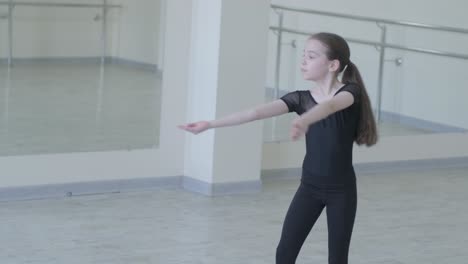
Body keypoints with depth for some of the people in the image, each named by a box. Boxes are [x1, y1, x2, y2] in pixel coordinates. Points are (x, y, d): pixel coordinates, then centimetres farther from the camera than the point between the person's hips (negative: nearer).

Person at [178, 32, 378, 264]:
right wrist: (210, 124, -22)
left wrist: (304, 121, -61)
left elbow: (330, 106, -38)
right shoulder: (301, 98, -1)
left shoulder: (349, 92, -14)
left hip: (341, 189, -4)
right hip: (309, 186, 4)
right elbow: (259, 112, -12)